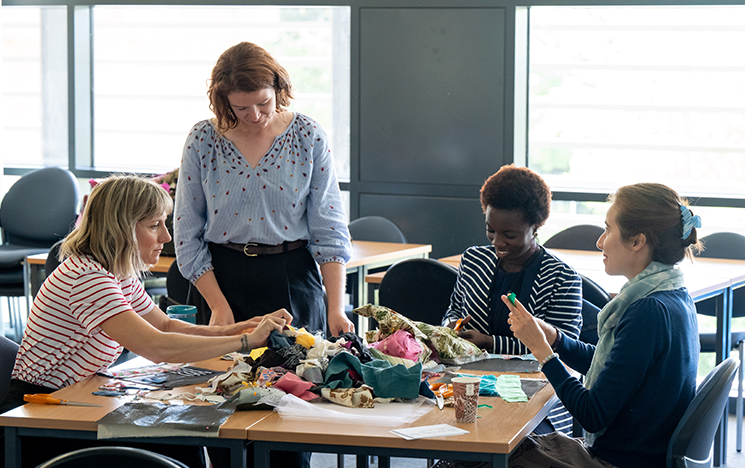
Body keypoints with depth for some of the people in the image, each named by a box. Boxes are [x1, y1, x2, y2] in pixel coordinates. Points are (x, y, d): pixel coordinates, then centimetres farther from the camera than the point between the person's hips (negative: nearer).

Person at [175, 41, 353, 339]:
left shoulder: (308, 137, -4)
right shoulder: (202, 141, -3)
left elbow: (329, 230, -4)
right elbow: (187, 235, -1)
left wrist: (336, 309, -12)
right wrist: (218, 305, -9)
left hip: (293, 280, 0)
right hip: (221, 278, 0)